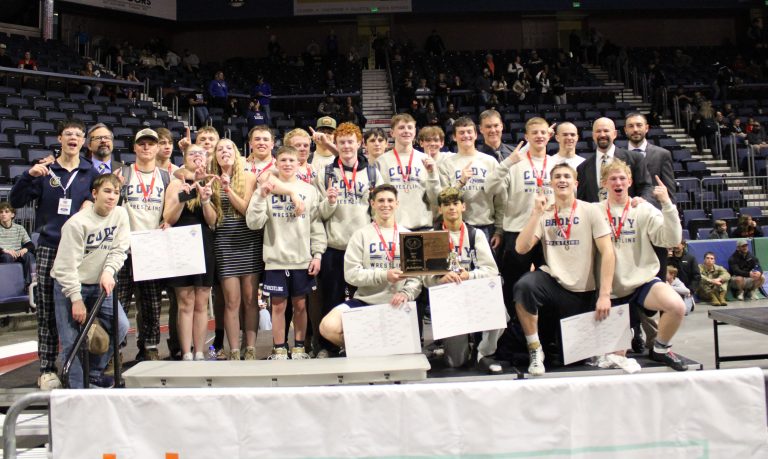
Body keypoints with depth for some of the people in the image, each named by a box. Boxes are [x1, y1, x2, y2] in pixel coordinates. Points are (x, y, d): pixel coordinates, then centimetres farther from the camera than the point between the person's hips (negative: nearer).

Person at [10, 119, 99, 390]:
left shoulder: (91, 172, 9)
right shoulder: (45, 169, 6)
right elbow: (16, 201, 2)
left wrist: (91, 204, -9)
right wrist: (29, 175, -12)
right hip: (49, 247, 0)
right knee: (47, 311, 1)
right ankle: (46, 369, 8)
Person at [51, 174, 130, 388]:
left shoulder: (120, 214, -5)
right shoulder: (77, 223, -19)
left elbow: (119, 250, -3)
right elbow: (66, 265, -17)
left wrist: (108, 271, -21)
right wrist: (76, 299, -17)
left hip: (99, 283, 5)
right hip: (69, 284, -5)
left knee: (121, 325, -2)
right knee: (72, 342, -4)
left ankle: (94, 372, 17)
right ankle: (76, 389, 9)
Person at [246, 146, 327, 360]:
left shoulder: (309, 190, 6)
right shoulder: (267, 188, 3)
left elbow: (317, 225, 5)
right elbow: (253, 222, -5)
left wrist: (317, 254, -1)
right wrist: (260, 196, -15)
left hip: (303, 258, 1)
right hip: (276, 259, -1)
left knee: (300, 304, 8)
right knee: (278, 305, 4)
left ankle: (299, 347, 21)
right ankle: (279, 349, 16)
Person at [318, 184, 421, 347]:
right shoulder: (361, 234, 4)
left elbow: (418, 274, 3)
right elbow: (351, 274, -6)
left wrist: (406, 293, -17)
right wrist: (384, 275, -17)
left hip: (396, 303, 1)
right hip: (364, 300, -1)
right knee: (328, 327, -22)